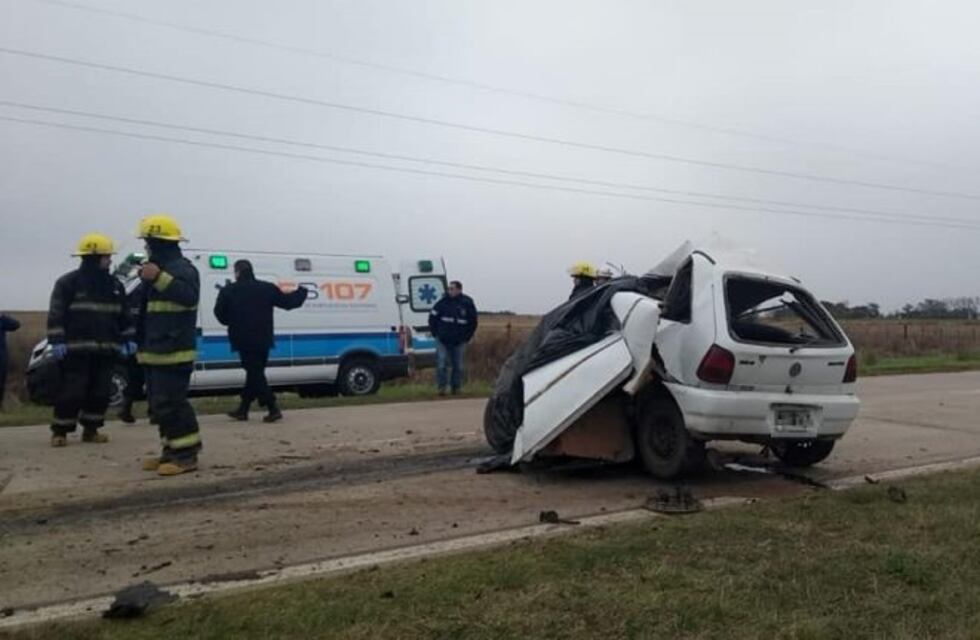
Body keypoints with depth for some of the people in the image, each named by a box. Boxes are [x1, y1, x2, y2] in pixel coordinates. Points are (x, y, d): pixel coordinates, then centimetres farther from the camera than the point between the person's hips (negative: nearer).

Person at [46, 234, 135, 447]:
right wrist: (57, 341, -13)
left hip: (105, 350, 5)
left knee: (101, 392, 6)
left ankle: (90, 429, 17)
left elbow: (124, 316, 18)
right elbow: (56, 314, -6)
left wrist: (128, 339, 12)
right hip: (76, 349, -5)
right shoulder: (68, 283, -3)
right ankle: (59, 431, 7)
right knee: (72, 391, -5)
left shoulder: (115, 285, 13)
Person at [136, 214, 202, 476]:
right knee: (160, 405, 13)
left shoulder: (181, 268, -11)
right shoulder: (160, 268, 22)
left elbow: (189, 296, -31)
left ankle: (186, 455, -7)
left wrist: (159, 278, -35)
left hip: (173, 352, -11)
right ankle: (171, 451, 20)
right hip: (156, 351, 11)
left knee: (171, 404, -12)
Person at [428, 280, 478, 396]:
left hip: (459, 342, 1)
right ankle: (442, 387, 2)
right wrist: (435, 333, 2)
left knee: (458, 366, 7)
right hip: (442, 340, -1)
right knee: (442, 363, -5)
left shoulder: (467, 304, -2)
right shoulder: (443, 302, -3)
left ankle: (456, 387, 18)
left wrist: (466, 337, 5)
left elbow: (473, 322, 8)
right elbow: (432, 317, 6)